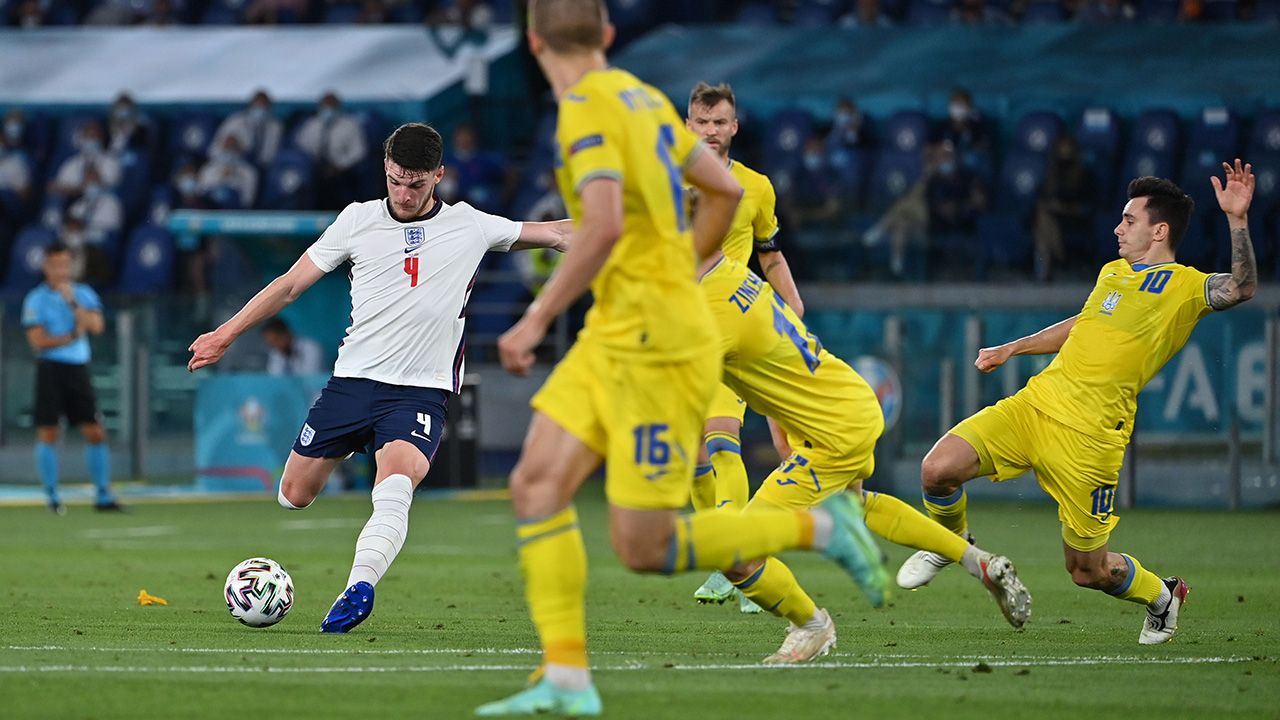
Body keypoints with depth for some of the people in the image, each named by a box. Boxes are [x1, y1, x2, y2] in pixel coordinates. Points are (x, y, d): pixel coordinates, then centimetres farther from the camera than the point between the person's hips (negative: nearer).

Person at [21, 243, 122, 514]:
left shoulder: (84, 295, 9)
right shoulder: (36, 299, -2)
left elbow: (96, 326, -6)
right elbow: (38, 341, -8)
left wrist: (72, 302, -12)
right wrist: (73, 335, -8)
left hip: (78, 369, 3)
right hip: (51, 369, -3)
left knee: (96, 433, 0)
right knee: (48, 433, -4)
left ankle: (103, 496, 7)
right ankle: (52, 496, 5)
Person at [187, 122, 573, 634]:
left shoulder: (470, 226, 4)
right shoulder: (359, 220, 5)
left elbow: (558, 233, 9)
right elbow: (292, 283, 12)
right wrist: (226, 334, 11)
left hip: (421, 390, -3)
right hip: (353, 379, 3)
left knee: (396, 481, -31)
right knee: (294, 496, 2)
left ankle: (359, 587, -45)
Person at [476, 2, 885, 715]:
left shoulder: (587, 110, -15)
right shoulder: (644, 98, 12)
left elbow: (604, 225, -29)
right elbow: (726, 189, 20)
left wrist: (536, 320, -24)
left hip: (657, 346, -9)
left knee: (644, 547, -7)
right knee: (538, 483, -1)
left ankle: (820, 527, 6)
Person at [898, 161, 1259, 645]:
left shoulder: (1185, 286, -3)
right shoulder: (1113, 272, 20)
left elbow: (1241, 288, -23)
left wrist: (1237, 219, -32)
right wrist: (1011, 350, 41)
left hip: (1089, 435, -6)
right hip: (1035, 401, 6)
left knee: (1089, 572, 1)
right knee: (937, 469, -15)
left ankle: (1162, 595, 33)